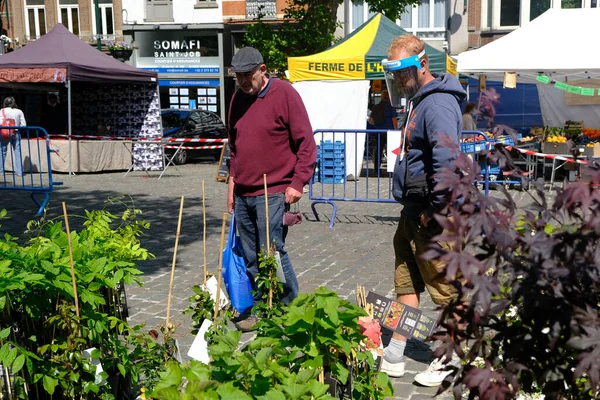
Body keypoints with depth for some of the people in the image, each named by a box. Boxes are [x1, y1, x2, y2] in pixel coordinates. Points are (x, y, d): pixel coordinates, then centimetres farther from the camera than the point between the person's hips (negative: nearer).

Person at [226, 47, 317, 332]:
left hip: (273, 193, -6)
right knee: (251, 258, 10)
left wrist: (297, 183, -13)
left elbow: (306, 142, -9)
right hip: (243, 194, 7)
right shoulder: (238, 98, 13)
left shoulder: (284, 94, -7)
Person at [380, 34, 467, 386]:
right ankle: (394, 356, 25)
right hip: (413, 212, 10)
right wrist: (413, 209, 17)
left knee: (444, 289, 3)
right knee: (406, 284, 15)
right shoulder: (419, 100, 14)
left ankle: (452, 363, 17)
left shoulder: (438, 103, -18)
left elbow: (446, 159, -30)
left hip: (430, 216, -10)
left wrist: (436, 209, -22)